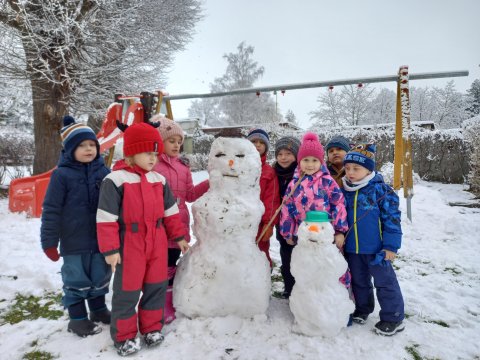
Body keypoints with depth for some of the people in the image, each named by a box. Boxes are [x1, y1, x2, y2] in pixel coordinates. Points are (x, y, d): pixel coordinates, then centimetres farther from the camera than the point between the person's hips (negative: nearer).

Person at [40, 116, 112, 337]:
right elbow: (51, 210, -8)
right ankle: (77, 318, 26)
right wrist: (49, 241, -8)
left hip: (101, 239, 4)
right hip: (74, 242, -4)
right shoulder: (62, 174, -11)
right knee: (76, 280, 10)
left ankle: (98, 308, 37)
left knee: (100, 277, 17)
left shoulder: (103, 171, 0)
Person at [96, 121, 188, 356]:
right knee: (127, 291, 8)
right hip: (129, 246, -5)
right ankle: (124, 336, 27)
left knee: (157, 287, 15)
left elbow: (170, 211, 13)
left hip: (157, 244, 5)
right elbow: (106, 218, -12)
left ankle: (152, 328, 35)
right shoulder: (115, 180, -12)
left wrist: (179, 236, 13)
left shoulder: (159, 180, 6)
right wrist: (110, 249, -14)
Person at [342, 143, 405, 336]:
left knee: (385, 282, 9)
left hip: (376, 248, -5)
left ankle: (393, 318, 25)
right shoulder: (345, 191, 1)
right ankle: (362, 308, 41)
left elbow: (392, 217, -13)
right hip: (352, 248, 5)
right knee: (358, 281, 21)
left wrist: (391, 245, -14)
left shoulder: (381, 189, -14)